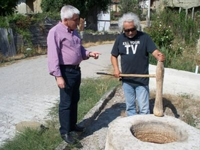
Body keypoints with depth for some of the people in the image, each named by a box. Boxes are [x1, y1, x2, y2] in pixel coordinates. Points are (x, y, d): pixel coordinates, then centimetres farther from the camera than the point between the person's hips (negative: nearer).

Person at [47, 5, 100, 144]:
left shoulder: (74, 31, 11)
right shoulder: (55, 32, -15)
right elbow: (53, 56, -20)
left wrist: (89, 53, 2)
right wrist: (58, 76, -24)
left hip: (76, 70, 9)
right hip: (65, 71, -8)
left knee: (75, 100, 19)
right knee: (66, 103, 1)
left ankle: (72, 124, 36)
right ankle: (65, 131, 15)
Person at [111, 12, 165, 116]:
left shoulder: (144, 37, -7)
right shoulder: (120, 39, 2)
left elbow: (154, 51, -15)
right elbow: (114, 56, 11)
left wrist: (159, 56, -38)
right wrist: (116, 69, -5)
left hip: (142, 80, -3)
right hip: (126, 80, 3)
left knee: (144, 109, 3)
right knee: (130, 107, 17)